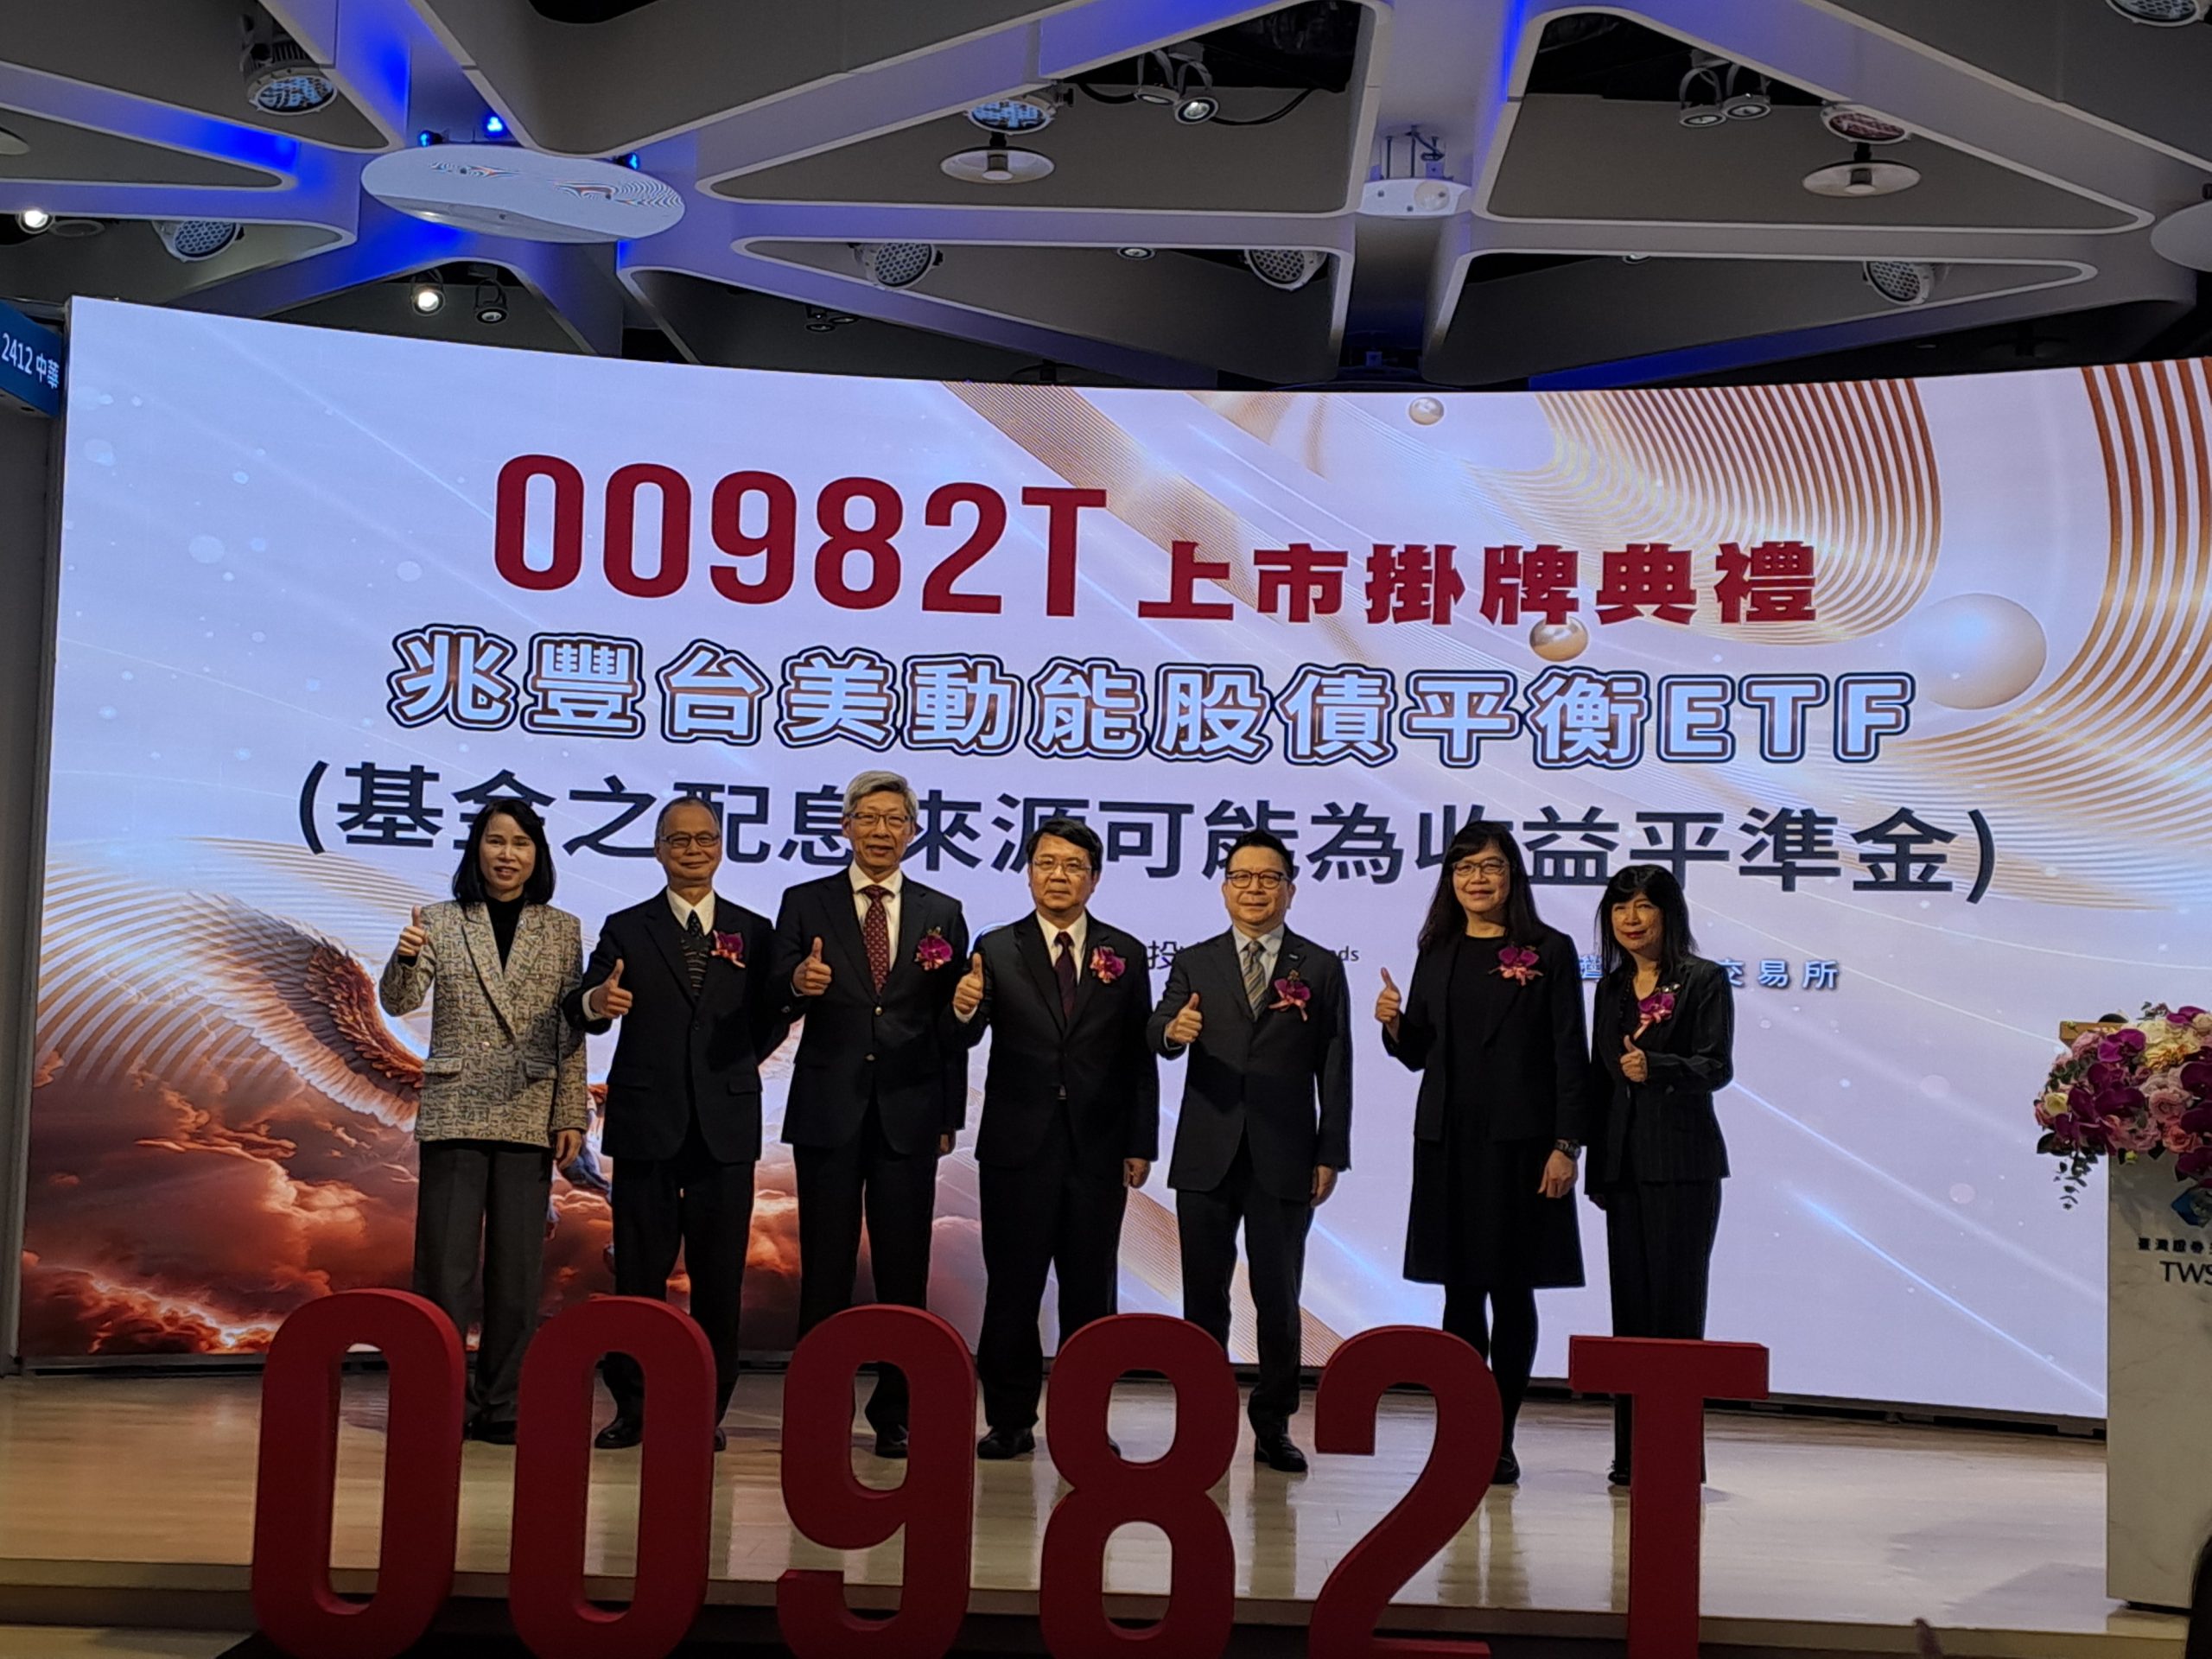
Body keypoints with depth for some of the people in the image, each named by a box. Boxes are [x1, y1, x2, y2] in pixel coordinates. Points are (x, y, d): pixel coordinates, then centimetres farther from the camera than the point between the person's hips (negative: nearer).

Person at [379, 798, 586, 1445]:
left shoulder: (562, 931, 6)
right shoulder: (441, 922, 4)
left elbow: (571, 1032, 5)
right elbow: (399, 1001, -6)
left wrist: (571, 1115, 1)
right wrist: (406, 958, -28)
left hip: (530, 1118, 1)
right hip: (454, 1113, -1)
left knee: (517, 1268, 5)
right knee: (444, 1262, 0)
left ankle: (502, 1404, 12)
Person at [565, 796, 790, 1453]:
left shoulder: (753, 931, 10)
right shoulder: (627, 929, 6)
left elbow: (771, 1020, 8)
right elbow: (584, 1008, -7)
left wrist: (743, 1063, -12)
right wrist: (596, 1001, -28)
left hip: (725, 1126, 1)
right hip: (647, 1125, -1)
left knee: (719, 1276, 4)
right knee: (638, 1272, 2)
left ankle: (709, 1408, 13)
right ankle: (631, 1406, 12)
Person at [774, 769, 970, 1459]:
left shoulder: (942, 913, 10)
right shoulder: (805, 903, 6)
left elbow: (951, 1022, 8)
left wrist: (949, 1116, 4)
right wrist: (798, 983, -25)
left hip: (908, 1115, 1)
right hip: (828, 1110, -1)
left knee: (904, 1271, 3)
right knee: (825, 1268, 3)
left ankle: (895, 1413, 12)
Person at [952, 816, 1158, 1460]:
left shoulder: (1125, 953, 5)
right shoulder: (997, 949, 2)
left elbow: (1140, 1059, 4)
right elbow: (966, 1040, -9)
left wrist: (1141, 1145, -1)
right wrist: (965, 1010, -32)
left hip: (1098, 1150, 1)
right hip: (1017, 1147, -1)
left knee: (1090, 1293, 7)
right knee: (1011, 1290, 4)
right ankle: (1010, 1420, 15)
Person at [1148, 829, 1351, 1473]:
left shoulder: (1321, 968, 6)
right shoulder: (1193, 963, 8)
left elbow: (1334, 1068, 3)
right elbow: (1159, 1034, -6)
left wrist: (1331, 1154, -3)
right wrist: (1173, 1030, -30)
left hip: (1284, 1160, -1)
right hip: (1207, 1157, 1)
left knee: (1279, 1301, 4)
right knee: (1204, 1299, 7)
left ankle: (1273, 1427, 15)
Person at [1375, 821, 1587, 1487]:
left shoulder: (1549, 951, 0)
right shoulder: (1438, 954, 12)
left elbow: (1570, 1057, -4)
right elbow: (1417, 1053, 14)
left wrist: (1565, 1145, -10)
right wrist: (1394, 1024, -8)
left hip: (1519, 1141, -4)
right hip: (1447, 1139, 4)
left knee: (1511, 1290, 0)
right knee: (1459, 1289, 7)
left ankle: (1501, 1439, 7)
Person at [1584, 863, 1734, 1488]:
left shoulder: (1704, 980, -1)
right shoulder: (1611, 986, 16)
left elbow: (1716, 1067, -9)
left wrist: (1656, 1067, -26)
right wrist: (1595, 1162, 14)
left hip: (1683, 1162, -5)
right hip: (1624, 1162, 6)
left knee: (1675, 1300, -6)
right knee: (1629, 1301, 5)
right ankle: (1632, 1453, 10)